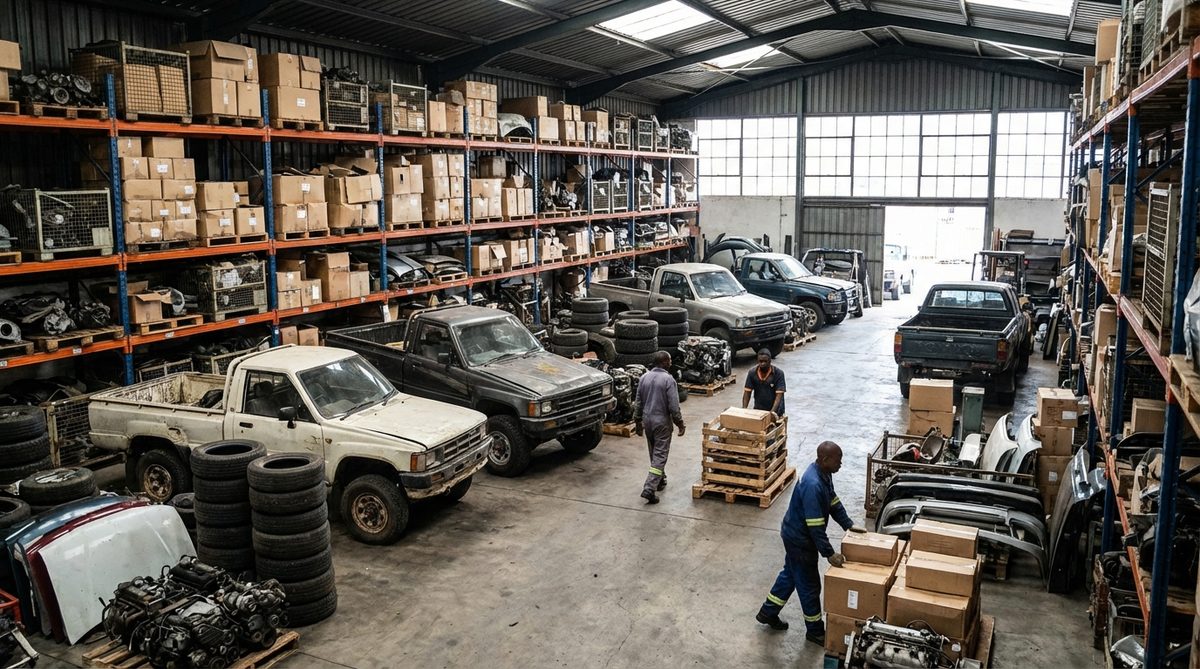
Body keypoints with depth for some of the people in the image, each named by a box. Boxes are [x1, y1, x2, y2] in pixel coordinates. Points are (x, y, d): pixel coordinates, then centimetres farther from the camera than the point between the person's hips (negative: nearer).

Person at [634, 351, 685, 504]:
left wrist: (638, 422, 17)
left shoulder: (644, 378, 3)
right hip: (662, 421, -6)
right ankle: (649, 489, -12)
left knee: (654, 453, 21)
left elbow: (638, 403, 8)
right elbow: (673, 406, -17)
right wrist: (680, 424, -6)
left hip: (647, 420, 6)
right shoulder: (668, 379, -15)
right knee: (660, 455, -3)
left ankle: (660, 480, 36)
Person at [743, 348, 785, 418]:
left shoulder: (778, 373, -16)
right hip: (758, 409, 3)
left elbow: (779, 394, -20)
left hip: (775, 410, -2)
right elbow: (747, 392, -4)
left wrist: (773, 411, -32)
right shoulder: (752, 372, -7)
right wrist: (744, 410, -16)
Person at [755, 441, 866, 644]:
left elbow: (833, 501, 12)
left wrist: (848, 524, 7)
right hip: (800, 539, -10)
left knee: (790, 574, 24)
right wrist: (829, 554, -27)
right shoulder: (812, 485, -34)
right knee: (809, 585, 7)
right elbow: (815, 526, -31)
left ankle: (768, 613, 39)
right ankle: (815, 631, 24)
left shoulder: (824, 474, -3)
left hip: (796, 535, 10)